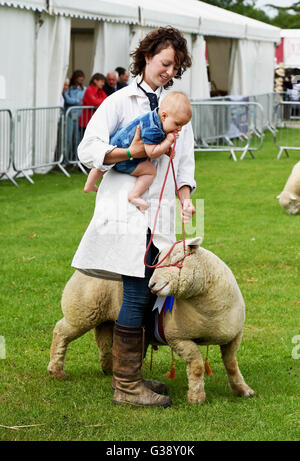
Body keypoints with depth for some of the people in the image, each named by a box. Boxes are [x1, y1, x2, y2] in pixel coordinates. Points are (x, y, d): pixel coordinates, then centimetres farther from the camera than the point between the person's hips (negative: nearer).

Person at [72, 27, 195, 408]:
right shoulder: (121, 101, 3)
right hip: (127, 210, -5)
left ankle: (131, 375, 16)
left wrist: (185, 200, 4)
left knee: (149, 295, 5)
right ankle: (126, 386, -3)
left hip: (161, 212, 6)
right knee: (136, 295, -9)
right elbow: (88, 149, -5)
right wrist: (132, 153, -16)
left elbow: (184, 160, 18)